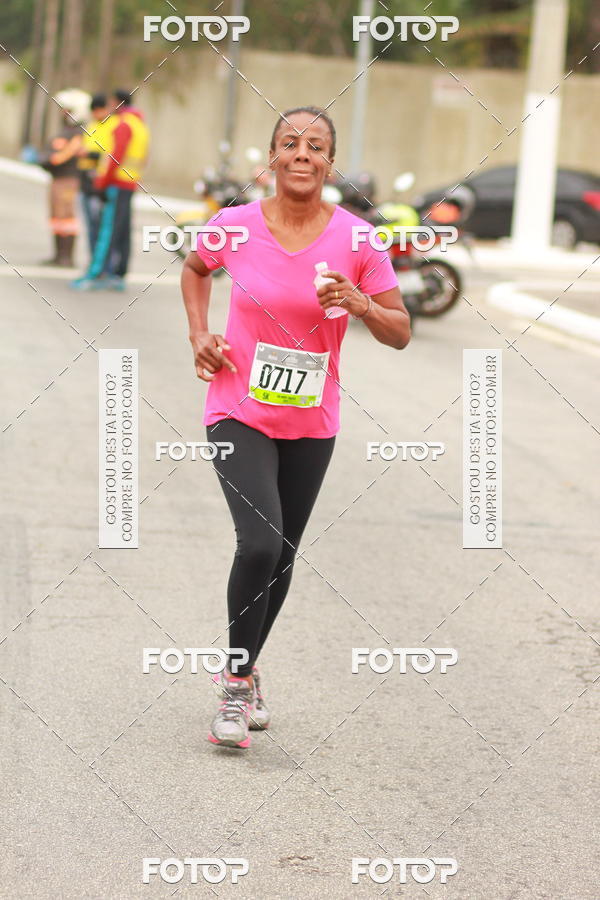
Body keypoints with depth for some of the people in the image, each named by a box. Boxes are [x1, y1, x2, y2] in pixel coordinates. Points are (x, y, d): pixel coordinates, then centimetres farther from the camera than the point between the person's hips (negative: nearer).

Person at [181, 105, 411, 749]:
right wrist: (200, 336, 2)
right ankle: (236, 685, -5)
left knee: (283, 555, 12)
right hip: (239, 412, -2)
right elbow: (195, 268, 16)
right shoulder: (235, 226, -8)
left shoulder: (356, 240, -8)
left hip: (312, 422, 2)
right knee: (259, 543, -20)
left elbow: (400, 334, -2)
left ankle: (245, 671, 34)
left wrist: (360, 304, -21)